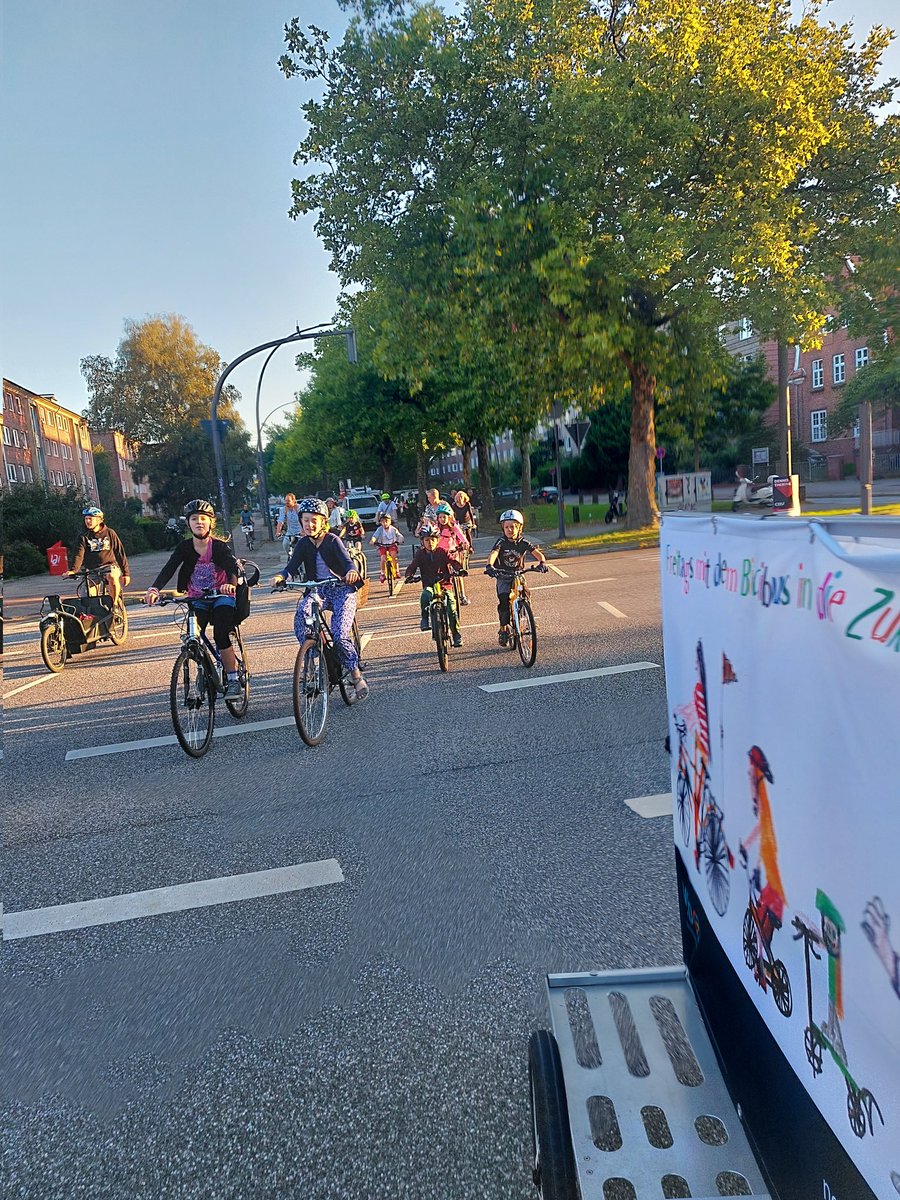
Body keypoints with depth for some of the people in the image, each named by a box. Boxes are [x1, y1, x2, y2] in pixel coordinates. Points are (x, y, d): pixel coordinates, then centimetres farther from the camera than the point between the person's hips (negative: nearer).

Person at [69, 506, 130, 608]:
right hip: (92, 570, 3)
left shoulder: (110, 533, 3)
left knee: (112, 576, -37)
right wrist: (73, 570, -27)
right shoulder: (84, 537, 5)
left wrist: (126, 573, 3)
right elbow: (79, 555, -8)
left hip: (110, 565, -2)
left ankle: (115, 603, -21)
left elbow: (120, 553, 5)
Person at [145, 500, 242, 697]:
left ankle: (233, 680, -6)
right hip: (197, 599, 3)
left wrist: (231, 584, -52)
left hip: (221, 596, -3)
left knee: (221, 635, -20)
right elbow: (169, 569, -18)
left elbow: (233, 567, -29)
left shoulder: (218, 546, -13)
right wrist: (154, 589, -36)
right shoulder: (185, 547, -5)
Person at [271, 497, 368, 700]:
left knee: (340, 635, -20)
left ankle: (356, 674, -3)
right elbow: (292, 566, -8)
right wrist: (280, 576, -31)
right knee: (301, 613, -30)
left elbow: (347, 560, -23)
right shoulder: (303, 544, 4)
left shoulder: (332, 540, -8)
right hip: (317, 590, 4)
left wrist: (352, 571, -48)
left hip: (342, 590, -4)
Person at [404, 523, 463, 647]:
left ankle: (456, 635, 5)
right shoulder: (420, 554, 3)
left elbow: (452, 562, -9)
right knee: (425, 596, -36)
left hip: (445, 583, 0)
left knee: (451, 608, -12)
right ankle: (425, 618, -13)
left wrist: (457, 569, -30)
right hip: (429, 585, 0)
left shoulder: (442, 552, 0)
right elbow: (412, 567, -2)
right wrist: (409, 575, -23)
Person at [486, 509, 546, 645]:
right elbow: (493, 554, -27)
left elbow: (538, 554, -13)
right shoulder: (501, 542, -10)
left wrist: (542, 562, -35)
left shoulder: (523, 542, -4)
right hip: (503, 577, -1)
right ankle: (503, 629, 0)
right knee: (504, 601, -18)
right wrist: (490, 565, -48)